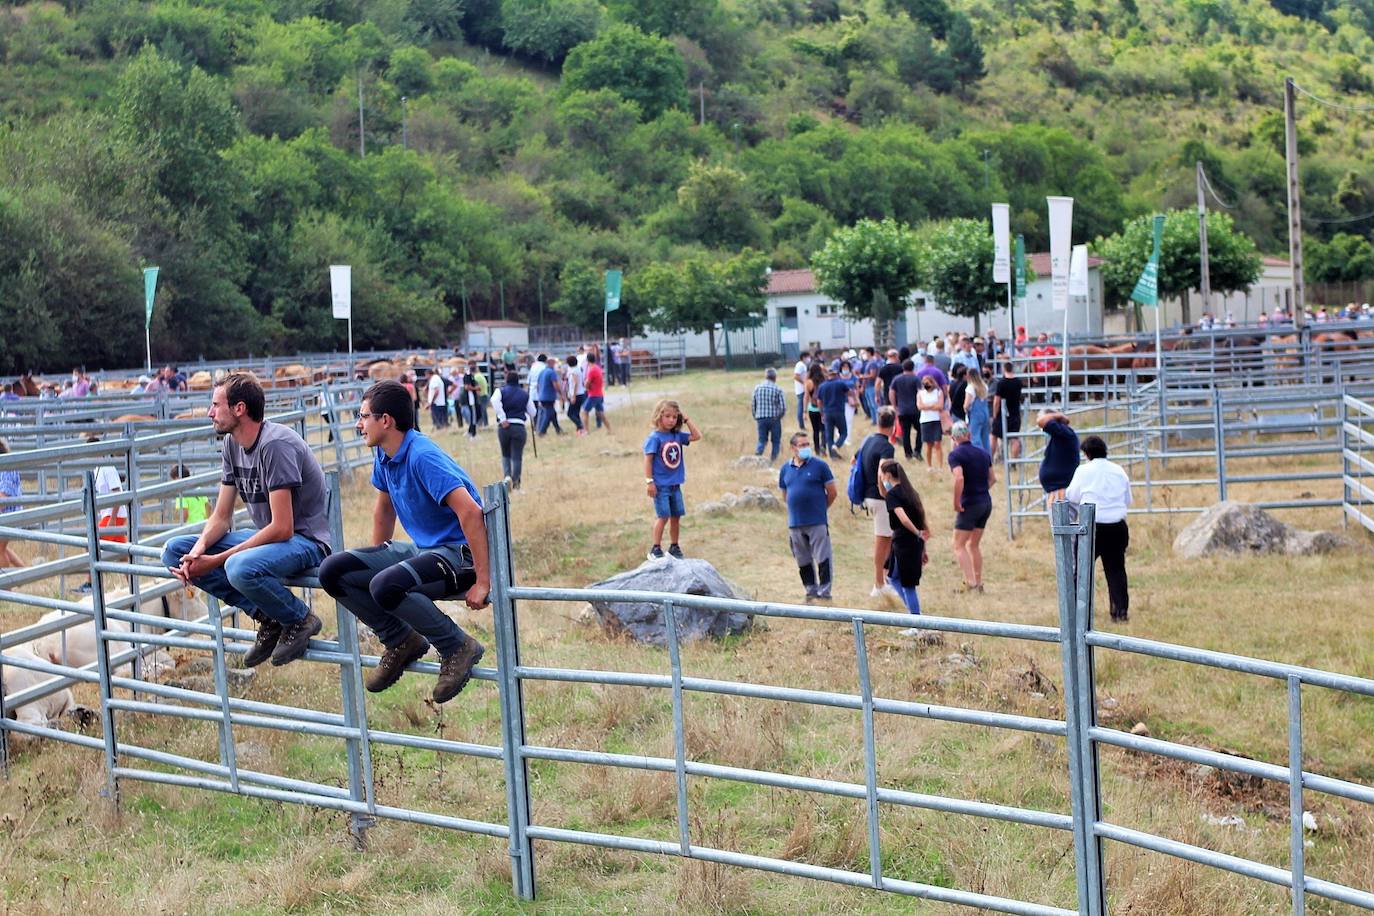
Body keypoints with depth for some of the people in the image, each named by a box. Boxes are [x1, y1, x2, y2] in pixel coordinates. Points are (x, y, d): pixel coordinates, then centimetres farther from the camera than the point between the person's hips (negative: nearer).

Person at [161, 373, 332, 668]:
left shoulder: (275, 444, -21)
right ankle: (267, 616, -4)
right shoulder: (232, 444, 6)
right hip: (269, 536, 9)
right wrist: (200, 548, -14)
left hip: (307, 541, -9)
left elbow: (282, 528, -26)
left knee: (241, 569, -39)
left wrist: (216, 561, -24)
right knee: (175, 551, -1)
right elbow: (221, 517, 9)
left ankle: (299, 619, -8)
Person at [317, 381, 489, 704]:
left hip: (459, 553, -9)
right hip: (421, 549, 9)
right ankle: (401, 641, 9)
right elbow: (384, 508, 23)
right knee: (332, 571, -2)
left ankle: (457, 647, -14)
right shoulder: (384, 456, 5)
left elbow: (470, 512, -29)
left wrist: (483, 582, -30)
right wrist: (375, 561, 28)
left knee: (386, 586, -36)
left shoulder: (422, 457, -23)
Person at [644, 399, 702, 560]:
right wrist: (649, 481, -16)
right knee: (663, 516, -7)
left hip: (675, 485, 6)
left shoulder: (677, 436, 5)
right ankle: (655, 550, 2)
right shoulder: (654, 437, -11)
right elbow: (648, 459, -13)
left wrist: (686, 419, 5)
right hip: (661, 485, -6)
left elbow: (697, 436, 11)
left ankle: (674, 547, 23)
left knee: (676, 516, 11)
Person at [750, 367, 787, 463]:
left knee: (762, 440, 10)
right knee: (776, 441, 12)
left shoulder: (757, 387, 1)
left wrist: (755, 417, 17)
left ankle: (757, 454, -15)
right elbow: (783, 407, -8)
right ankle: (773, 460, 8)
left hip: (761, 419, 2)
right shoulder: (778, 389, -7)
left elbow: (752, 405, 5)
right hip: (774, 419, -2)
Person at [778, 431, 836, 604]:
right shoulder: (785, 470, 7)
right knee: (803, 561, 12)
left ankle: (824, 591, 3)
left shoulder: (819, 466, -4)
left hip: (818, 522, -4)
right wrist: (797, 510, 13)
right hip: (795, 523, 4)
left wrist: (819, 509, 8)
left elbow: (832, 492, 1)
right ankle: (811, 590, 24)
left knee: (823, 558, -4)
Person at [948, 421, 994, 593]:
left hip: (970, 504, -7)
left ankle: (970, 583, -12)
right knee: (974, 544, 18)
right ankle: (978, 583, 19)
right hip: (986, 502, 7)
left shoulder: (956, 454, -11)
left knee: (959, 546, -1)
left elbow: (959, 478, -26)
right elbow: (992, 478, 16)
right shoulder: (983, 453, 11)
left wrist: (956, 503, -17)